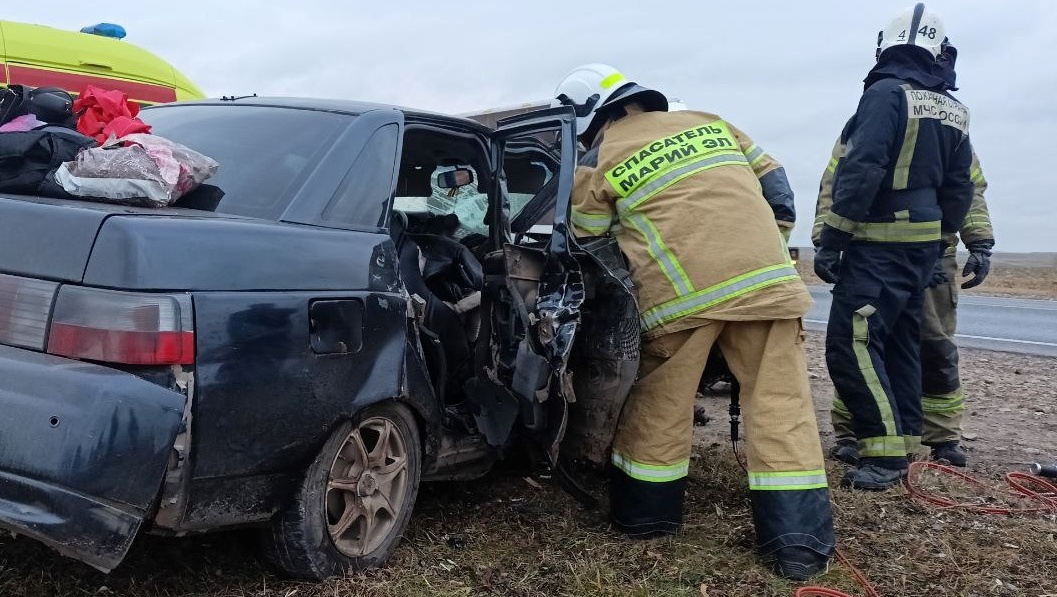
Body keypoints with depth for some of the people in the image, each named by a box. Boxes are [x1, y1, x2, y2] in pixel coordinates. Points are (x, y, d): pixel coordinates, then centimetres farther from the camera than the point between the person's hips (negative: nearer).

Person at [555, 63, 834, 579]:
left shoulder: (597, 164, 10)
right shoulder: (707, 122, 22)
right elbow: (774, 182, 23)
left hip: (681, 292, -3)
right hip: (765, 276, 3)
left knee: (660, 406, 14)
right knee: (780, 405, 4)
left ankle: (645, 513, 26)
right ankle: (799, 542, 2)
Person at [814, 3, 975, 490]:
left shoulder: (886, 94, -12)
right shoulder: (952, 110, 13)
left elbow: (860, 174, -21)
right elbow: (958, 189, 16)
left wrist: (830, 241, -19)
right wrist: (938, 244, 23)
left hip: (879, 248, -9)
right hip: (922, 245, 9)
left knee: (852, 344, -11)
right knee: (900, 344, 14)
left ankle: (884, 453, -13)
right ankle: (904, 446, 20)